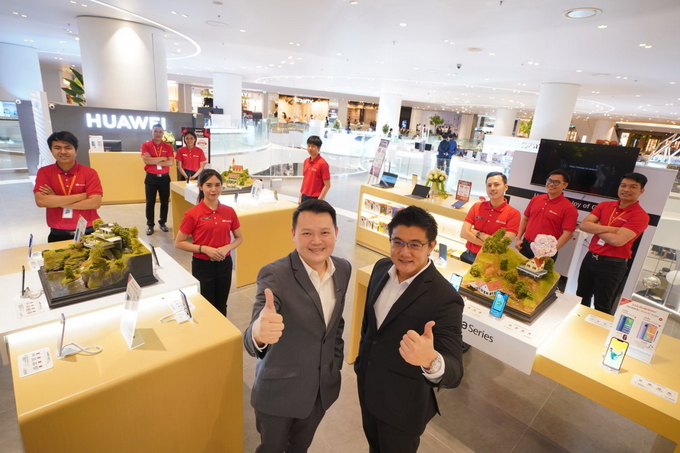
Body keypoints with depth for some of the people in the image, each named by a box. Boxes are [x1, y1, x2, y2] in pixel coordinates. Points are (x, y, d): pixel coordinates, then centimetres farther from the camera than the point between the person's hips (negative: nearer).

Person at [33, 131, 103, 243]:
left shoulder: (90, 173, -1)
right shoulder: (44, 172, 3)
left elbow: (95, 203, -12)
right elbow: (41, 201, -11)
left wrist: (56, 201, -9)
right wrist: (81, 196, -14)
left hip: (88, 233, -1)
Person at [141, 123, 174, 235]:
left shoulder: (168, 147, 3)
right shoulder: (145, 145, -1)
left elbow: (171, 162, -9)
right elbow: (146, 160, -16)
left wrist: (154, 161, -13)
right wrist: (162, 158, -11)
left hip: (164, 177, 2)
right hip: (151, 177, -2)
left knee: (165, 201, 8)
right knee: (150, 202, 4)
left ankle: (162, 223, 23)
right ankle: (150, 225, 13)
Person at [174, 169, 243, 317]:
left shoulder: (229, 211, -3)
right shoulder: (193, 214, -12)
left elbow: (239, 238, 8)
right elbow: (179, 243, -7)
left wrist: (226, 248, -12)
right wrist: (204, 249, -19)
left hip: (224, 264, 3)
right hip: (202, 265, -3)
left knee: (221, 307, 18)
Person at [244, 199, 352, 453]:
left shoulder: (343, 269, -8)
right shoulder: (274, 275, -26)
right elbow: (253, 341, -37)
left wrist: (336, 363, 8)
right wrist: (258, 332, -58)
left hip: (323, 387, 5)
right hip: (279, 389, -4)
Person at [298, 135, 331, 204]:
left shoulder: (323, 163, -14)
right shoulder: (306, 161, 7)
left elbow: (327, 185, -14)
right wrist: (300, 196, 13)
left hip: (315, 199, -7)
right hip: (305, 197, 7)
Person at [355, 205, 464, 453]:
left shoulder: (445, 299, -31)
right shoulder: (381, 268, -10)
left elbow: (454, 373, -34)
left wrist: (431, 360, -56)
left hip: (403, 404, -5)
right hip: (367, 386, 5)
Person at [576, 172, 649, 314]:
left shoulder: (640, 216, -11)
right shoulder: (604, 205, 5)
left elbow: (618, 240, -23)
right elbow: (583, 225, -7)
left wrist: (596, 228, -9)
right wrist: (609, 229, -17)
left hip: (612, 265, -5)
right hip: (590, 258, 6)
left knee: (602, 308, 9)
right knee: (581, 300, 19)